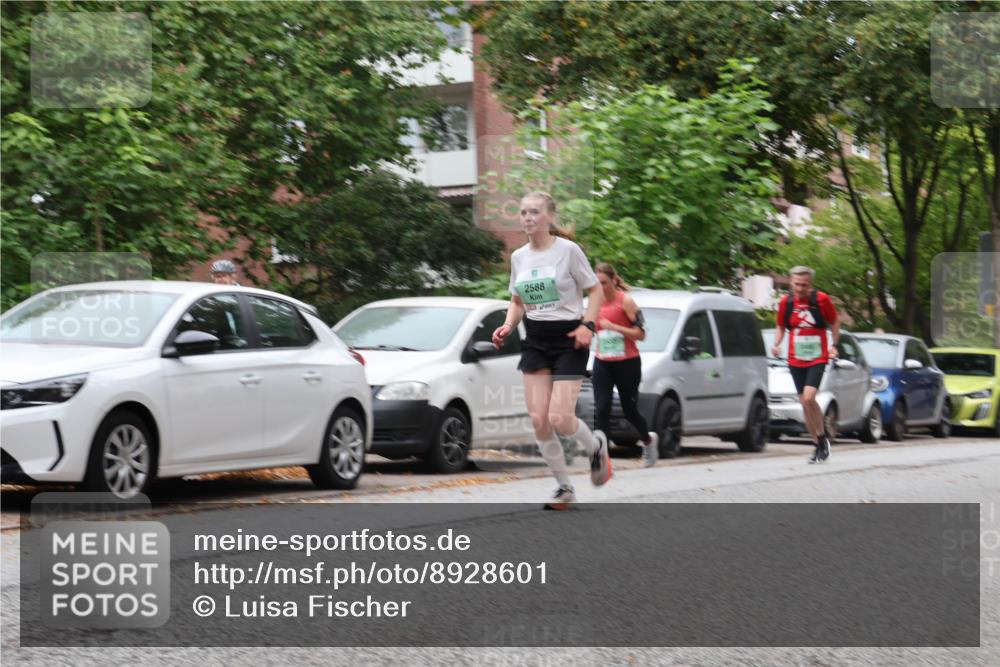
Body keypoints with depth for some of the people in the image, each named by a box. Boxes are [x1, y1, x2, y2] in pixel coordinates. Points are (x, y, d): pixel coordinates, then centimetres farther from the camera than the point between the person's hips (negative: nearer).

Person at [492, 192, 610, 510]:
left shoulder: (568, 250, -8)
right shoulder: (518, 257, 8)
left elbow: (595, 290, -3)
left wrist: (588, 325, -17)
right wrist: (507, 326, 0)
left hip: (568, 340, -5)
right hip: (535, 341, 5)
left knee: (559, 418, -13)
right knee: (538, 419, -5)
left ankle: (596, 446, 21)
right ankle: (564, 488, 10)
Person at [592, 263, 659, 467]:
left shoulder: (625, 301, -9)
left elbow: (640, 334, -11)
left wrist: (613, 327, -20)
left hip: (627, 363, -4)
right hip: (602, 363, 4)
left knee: (629, 411, 8)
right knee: (601, 410, -11)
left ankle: (648, 439, 38)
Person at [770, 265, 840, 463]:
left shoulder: (821, 299, -7)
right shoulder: (785, 302, 1)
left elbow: (834, 323, 7)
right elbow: (781, 327, 14)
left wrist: (834, 346, -1)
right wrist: (776, 345, -2)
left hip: (817, 359, -4)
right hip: (795, 361, 4)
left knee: (808, 398, -21)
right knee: (804, 402, 6)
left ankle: (823, 437, -1)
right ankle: (819, 445, 18)